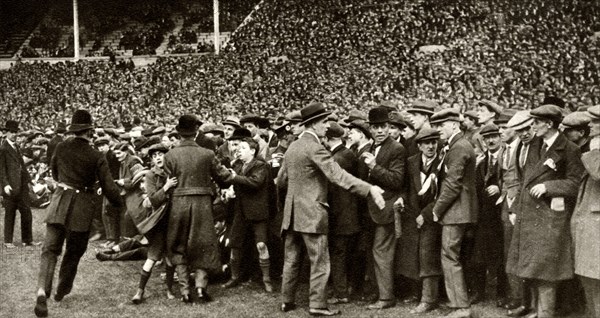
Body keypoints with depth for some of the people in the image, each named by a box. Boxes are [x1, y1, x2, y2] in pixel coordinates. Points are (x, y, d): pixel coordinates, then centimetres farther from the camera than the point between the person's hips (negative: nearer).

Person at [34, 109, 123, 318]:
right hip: (81, 206, -2)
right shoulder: (97, 158, -9)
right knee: (74, 252, 17)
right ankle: (62, 291, 30)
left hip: (60, 201, 2)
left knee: (50, 249, -3)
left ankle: (42, 291, -23)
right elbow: (109, 188, -8)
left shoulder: (61, 148, 1)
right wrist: (121, 205, 8)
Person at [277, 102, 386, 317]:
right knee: (319, 262, -1)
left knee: (291, 259, 15)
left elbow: (281, 180, 21)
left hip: (292, 213, 8)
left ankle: (287, 300, 21)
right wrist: (370, 189, -31)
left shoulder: (292, 147, 11)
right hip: (311, 213, -8)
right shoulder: (314, 147, -15)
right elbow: (338, 176, -26)